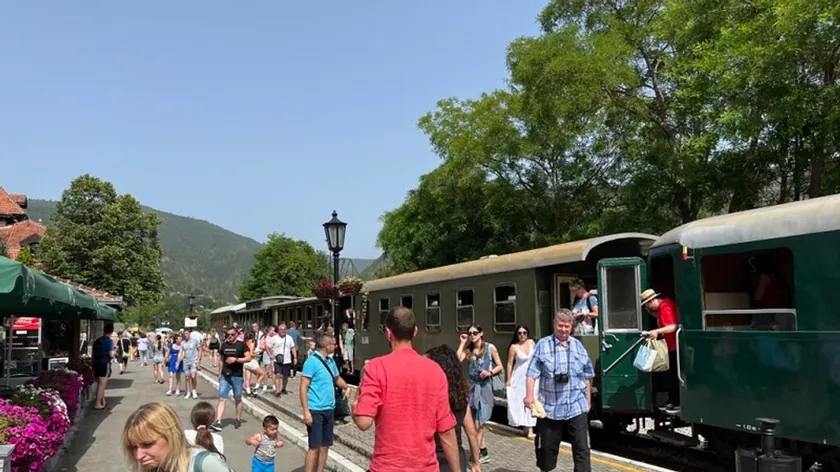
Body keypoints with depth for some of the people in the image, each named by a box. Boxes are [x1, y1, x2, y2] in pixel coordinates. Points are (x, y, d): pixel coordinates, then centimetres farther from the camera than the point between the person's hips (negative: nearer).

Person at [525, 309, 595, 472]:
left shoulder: (578, 346, 8)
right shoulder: (543, 345, -1)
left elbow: (587, 377, 16)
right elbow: (532, 373, -6)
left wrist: (588, 401, 16)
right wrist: (530, 395, -17)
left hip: (577, 408, 2)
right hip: (550, 408, -1)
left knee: (582, 448, -2)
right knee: (547, 447, 11)